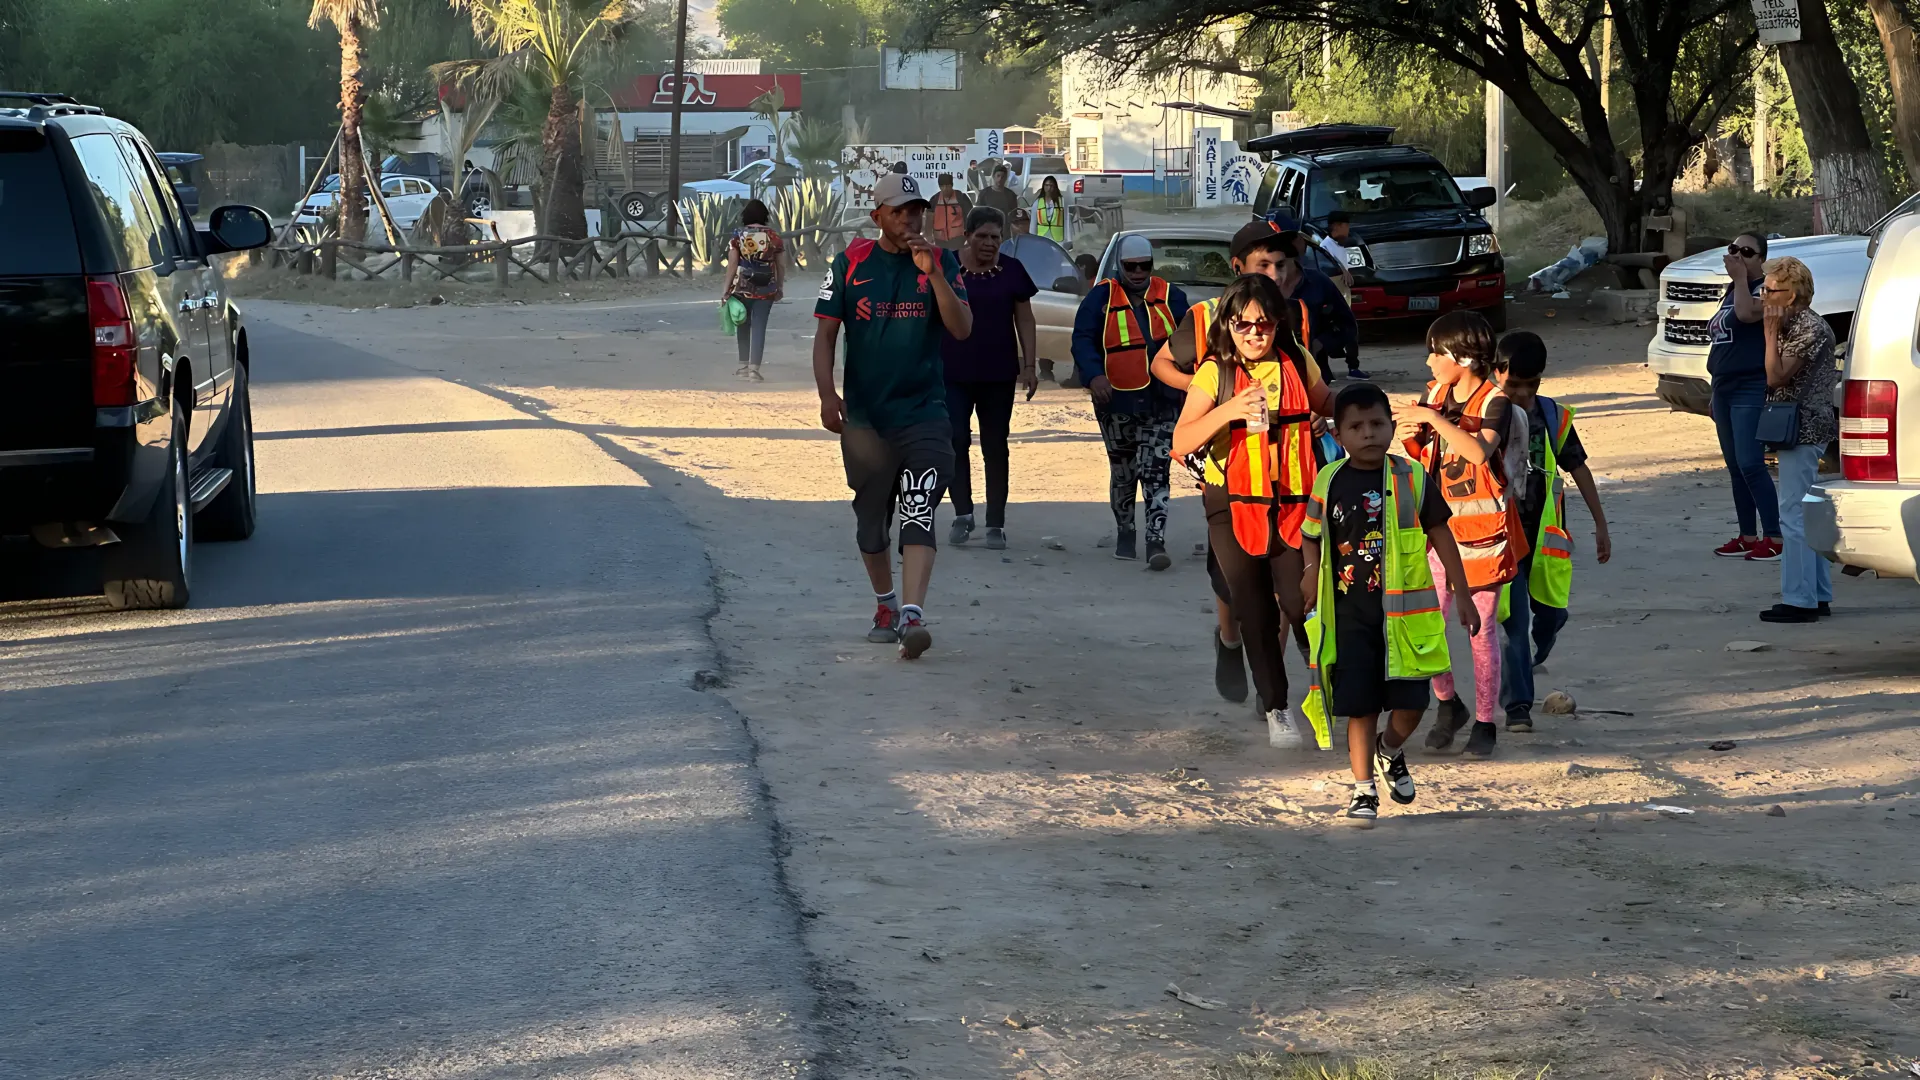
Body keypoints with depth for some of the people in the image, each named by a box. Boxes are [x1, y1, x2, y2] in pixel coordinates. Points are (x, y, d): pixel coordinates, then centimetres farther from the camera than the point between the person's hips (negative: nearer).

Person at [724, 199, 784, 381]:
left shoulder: (738, 235, -3)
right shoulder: (773, 236, 0)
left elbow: (732, 263, -8)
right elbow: (781, 264, 5)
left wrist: (726, 288, -4)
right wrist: (780, 287, 17)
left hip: (742, 287, 0)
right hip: (765, 289, 0)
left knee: (743, 325, 16)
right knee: (759, 326, -2)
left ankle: (744, 365, 21)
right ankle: (754, 368, -11)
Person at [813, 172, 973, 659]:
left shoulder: (941, 262, 3)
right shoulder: (851, 262, 3)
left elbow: (962, 329, -6)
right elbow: (825, 331, 3)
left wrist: (932, 274, -17)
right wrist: (827, 394, -11)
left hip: (924, 412, -1)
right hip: (864, 415, 1)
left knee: (918, 515, -16)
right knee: (871, 519, 11)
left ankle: (912, 615, -25)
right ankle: (885, 604, 31)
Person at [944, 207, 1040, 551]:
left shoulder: (1011, 270, 4)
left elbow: (1024, 318, 6)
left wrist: (1029, 365, 0)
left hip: (998, 375, 1)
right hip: (953, 373, -1)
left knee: (995, 448, 4)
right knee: (955, 441, -8)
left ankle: (996, 523, 9)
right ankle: (963, 513, 7)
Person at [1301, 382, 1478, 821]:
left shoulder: (1411, 479, -3)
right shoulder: (1329, 482, 0)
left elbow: (1440, 534, 4)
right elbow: (1311, 536, 11)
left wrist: (1461, 592, 4)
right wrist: (1312, 571, -9)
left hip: (1405, 612, 0)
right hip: (1351, 615, 0)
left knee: (1411, 702, 2)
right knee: (1360, 704, 0)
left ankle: (1390, 751, 34)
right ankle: (1364, 789, 12)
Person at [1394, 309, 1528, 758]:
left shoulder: (1494, 402, -12)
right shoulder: (1433, 395, 6)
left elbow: (1480, 451, -30)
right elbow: (1422, 456, 14)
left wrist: (1434, 418, -32)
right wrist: (1408, 437, -8)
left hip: (1483, 529, -5)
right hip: (1439, 526, 5)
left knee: (1481, 629, 2)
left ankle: (1485, 721, 14)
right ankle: (1449, 704, 19)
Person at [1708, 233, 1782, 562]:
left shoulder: (1765, 290, -8)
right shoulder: (1731, 292, 18)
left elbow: (1746, 313, -31)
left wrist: (1740, 277, -18)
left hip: (1751, 390, -9)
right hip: (1724, 388, 9)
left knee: (1750, 464, -14)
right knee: (1735, 467, 10)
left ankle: (1774, 538, -13)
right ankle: (1748, 537, 16)